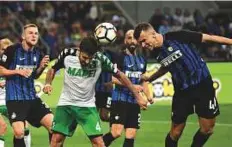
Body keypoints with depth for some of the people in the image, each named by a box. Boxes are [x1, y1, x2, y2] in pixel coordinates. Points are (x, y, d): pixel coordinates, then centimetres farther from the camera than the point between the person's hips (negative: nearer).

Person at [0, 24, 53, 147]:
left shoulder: (38, 53, 4)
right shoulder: (12, 50, -12)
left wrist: (41, 67, -2)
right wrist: (18, 71, -18)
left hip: (32, 97, 6)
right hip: (14, 98, -5)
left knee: (53, 124, -2)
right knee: (19, 132, -16)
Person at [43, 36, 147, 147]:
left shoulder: (100, 59, -17)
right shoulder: (67, 54, -14)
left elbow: (120, 75, -6)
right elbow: (53, 69, 6)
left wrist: (138, 96, -4)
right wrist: (48, 84, -13)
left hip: (87, 106, -1)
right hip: (66, 104, 1)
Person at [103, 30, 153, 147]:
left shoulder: (142, 60, 15)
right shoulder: (120, 57, -5)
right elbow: (114, 78, -13)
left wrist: (148, 96, 9)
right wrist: (132, 86, -18)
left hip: (134, 102, 6)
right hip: (120, 99, -6)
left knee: (131, 136, 1)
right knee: (116, 132, -20)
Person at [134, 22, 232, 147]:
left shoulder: (177, 37, -18)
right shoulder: (157, 53, -1)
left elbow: (208, 38, -13)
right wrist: (149, 78, 34)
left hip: (203, 85, -4)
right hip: (182, 91, 4)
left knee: (207, 129, 0)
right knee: (176, 131, 2)